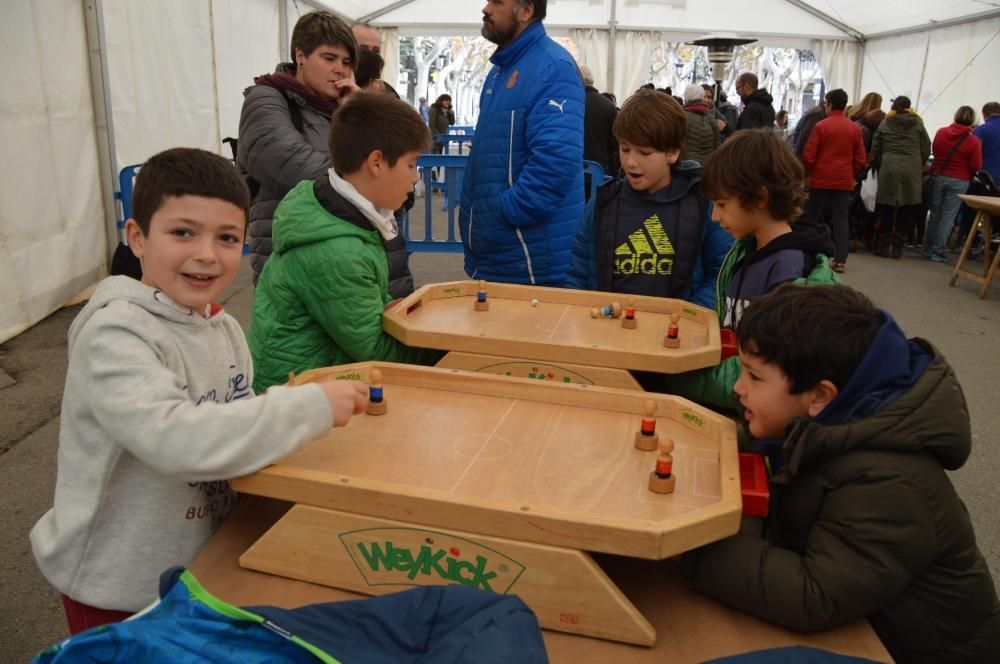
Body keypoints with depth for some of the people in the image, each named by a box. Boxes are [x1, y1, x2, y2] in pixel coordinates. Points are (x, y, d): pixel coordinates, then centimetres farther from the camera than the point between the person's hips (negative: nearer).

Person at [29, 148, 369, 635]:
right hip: (118, 590, -6)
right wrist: (309, 407, -35)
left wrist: (287, 410, -12)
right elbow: (172, 438, -38)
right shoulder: (115, 335, -25)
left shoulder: (222, 327, -2)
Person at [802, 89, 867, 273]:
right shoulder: (855, 129, 3)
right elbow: (861, 159, 4)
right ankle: (840, 260, 2)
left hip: (821, 180, -2)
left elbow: (808, 155, -7)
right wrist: (851, 175, 17)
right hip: (844, 181, 3)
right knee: (841, 219, 4)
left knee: (812, 217, 8)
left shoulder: (821, 126, -7)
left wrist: (808, 173, 9)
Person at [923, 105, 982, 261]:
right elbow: (976, 166, -10)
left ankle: (928, 248, 16)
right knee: (948, 216, 2)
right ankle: (937, 252, 3)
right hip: (959, 182, -3)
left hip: (938, 177, 3)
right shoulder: (973, 141, -12)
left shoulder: (941, 132, -3)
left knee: (935, 213, 13)